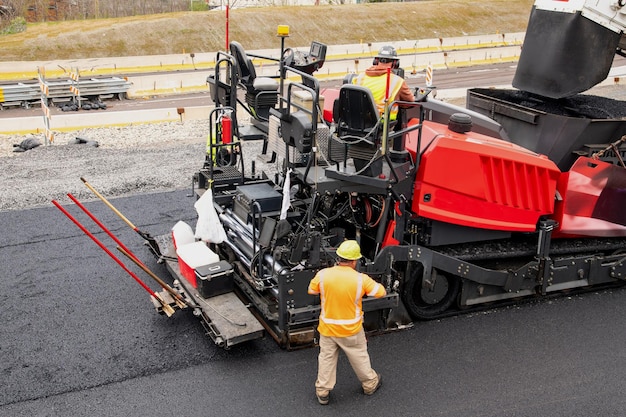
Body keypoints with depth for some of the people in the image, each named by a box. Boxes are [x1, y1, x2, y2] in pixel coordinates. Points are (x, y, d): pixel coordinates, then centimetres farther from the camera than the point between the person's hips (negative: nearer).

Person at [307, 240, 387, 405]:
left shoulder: (323, 275, -18)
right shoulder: (361, 279, -22)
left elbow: (311, 290, 2)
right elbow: (381, 292, -7)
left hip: (328, 328, 1)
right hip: (351, 330, -1)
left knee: (326, 359, 18)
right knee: (360, 357, 21)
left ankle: (322, 392, 28)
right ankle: (370, 384, 42)